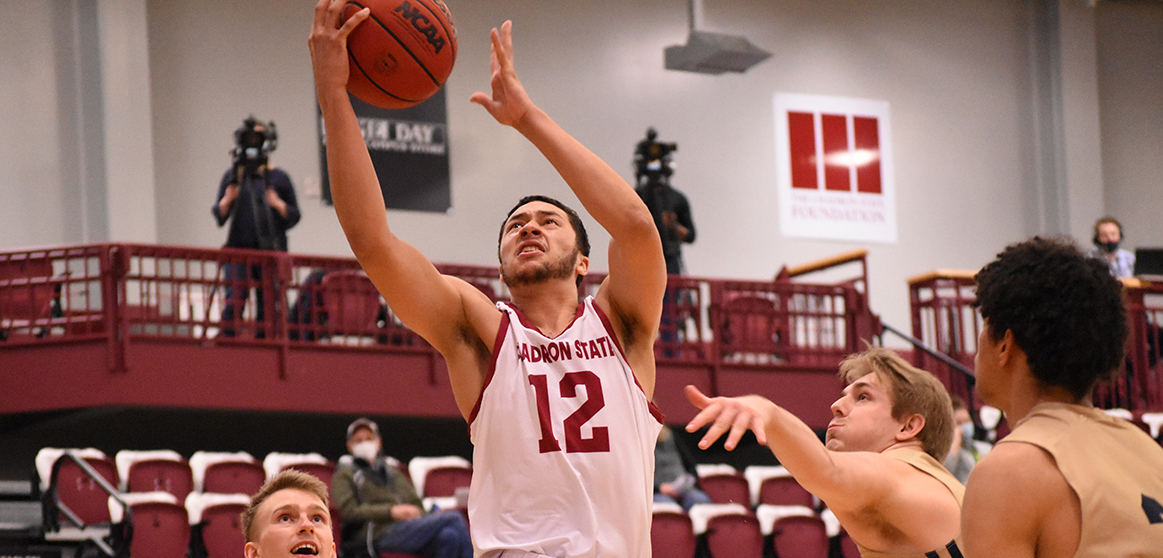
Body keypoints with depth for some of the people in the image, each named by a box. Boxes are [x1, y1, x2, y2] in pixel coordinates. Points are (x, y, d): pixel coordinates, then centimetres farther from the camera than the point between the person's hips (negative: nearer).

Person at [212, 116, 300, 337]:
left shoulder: (278, 178, 8)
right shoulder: (233, 176, 11)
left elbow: (294, 217, 8)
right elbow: (219, 215, 13)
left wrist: (277, 204, -9)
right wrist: (227, 200, -7)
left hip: (270, 250, 0)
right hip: (239, 247, 0)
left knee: (267, 302, 0)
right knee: (235, 296, -14)